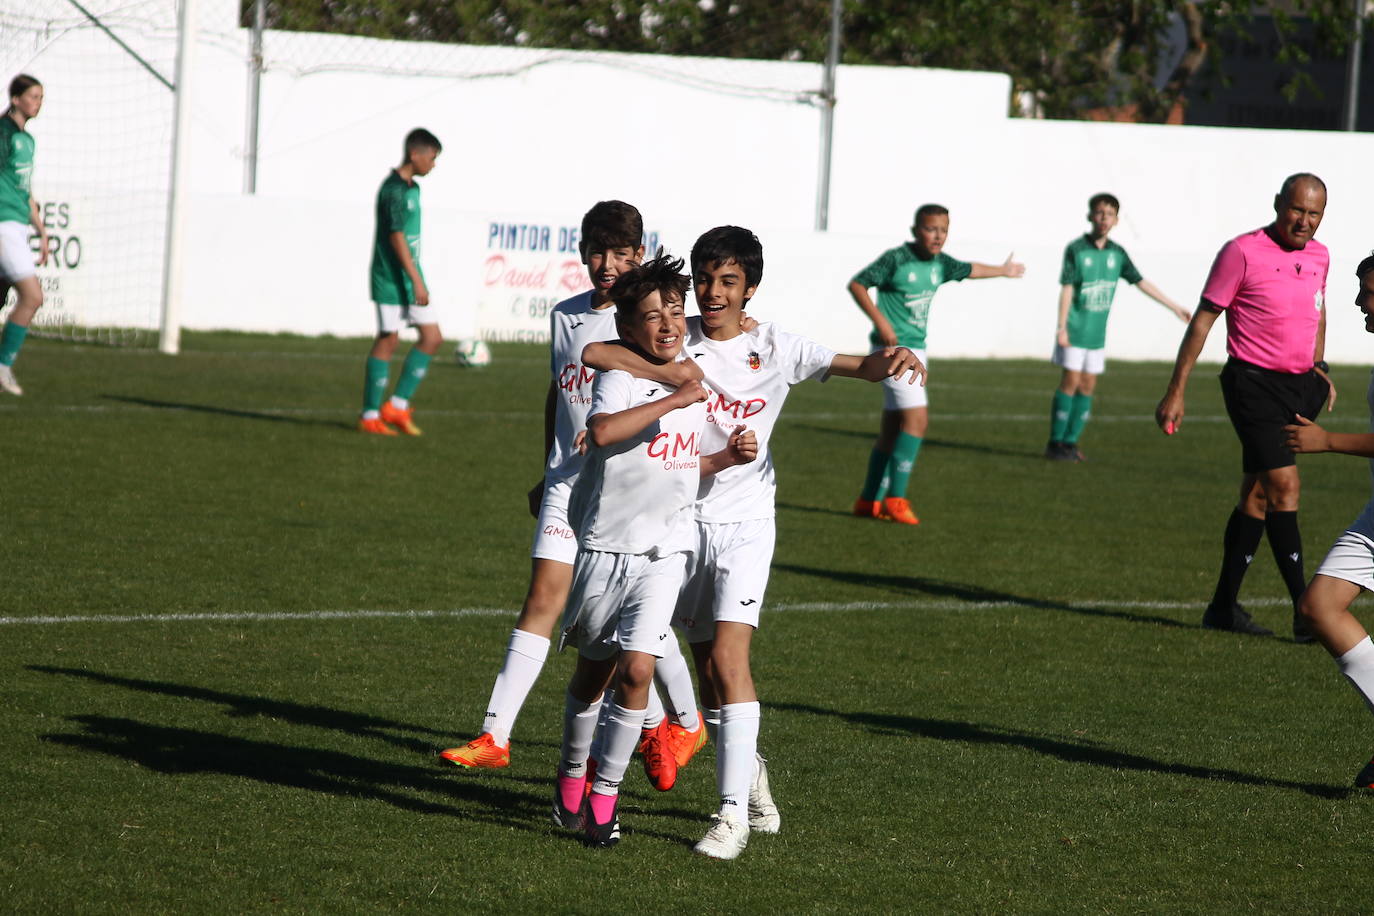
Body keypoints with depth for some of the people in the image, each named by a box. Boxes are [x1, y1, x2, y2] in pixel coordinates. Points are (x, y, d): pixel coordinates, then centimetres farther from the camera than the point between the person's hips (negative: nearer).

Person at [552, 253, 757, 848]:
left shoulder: (695, 383, 9)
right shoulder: (620, 378, -12)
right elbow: (601, 432, -35)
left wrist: (727, 457, 4)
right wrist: (673, 401, -30)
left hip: (665, 552, 3)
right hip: (606, 546, -3)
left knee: (637, 670, -10)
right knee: (594, 670, 11)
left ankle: (605, 795, 0)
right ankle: (572, 773, 33)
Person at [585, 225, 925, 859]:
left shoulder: (776, 349, -3)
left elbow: (857, 366, -11)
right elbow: (595, 354, -17)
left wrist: (890, 361, -35)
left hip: (745, 521, -2)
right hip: (682, 518, 2)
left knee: (728, 656, -17)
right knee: (709, 670, 11)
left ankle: (734, 815, -18)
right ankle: (751, 776, 34)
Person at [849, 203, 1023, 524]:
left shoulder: (939, 263, 10)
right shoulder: (896, 259, -13)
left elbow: (968, 270, 30)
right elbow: (856, 284, -13)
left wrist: (1002, 270, 46)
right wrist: (880, 321, -22)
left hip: (915, 350, 8)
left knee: (892, 430, 11)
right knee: (916, 418, -17)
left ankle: (869, 501, 18)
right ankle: (896, 499, -14)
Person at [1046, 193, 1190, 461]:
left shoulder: (1117, 253, 6)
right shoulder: (1077, 249, -8)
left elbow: (1141, 283, 12)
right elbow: (1067, 289, -10)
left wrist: (1175, 307, 12)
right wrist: (1062, 327, -16)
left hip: (1097, 331, 5)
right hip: (1075, 329, -5)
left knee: (1088, 386, 4)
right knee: (1071, 381, -9)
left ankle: (1070, 442, 11)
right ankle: (1055, 443, -2)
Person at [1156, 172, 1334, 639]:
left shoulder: (1319, 256, 9)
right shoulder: (1243, 252, -11)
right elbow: (1204, 318, -7)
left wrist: (1318, 367, 17)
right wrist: (1176, 390, -7)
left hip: (1299, 385, 7)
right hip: (1254, 385, -7)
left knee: (1258, 494, 10)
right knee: (1284, 485, -15)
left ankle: (1224, 605, 18)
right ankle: (1304, 614, -15)